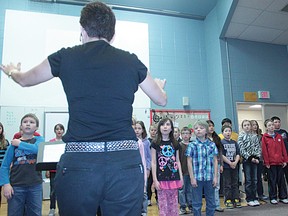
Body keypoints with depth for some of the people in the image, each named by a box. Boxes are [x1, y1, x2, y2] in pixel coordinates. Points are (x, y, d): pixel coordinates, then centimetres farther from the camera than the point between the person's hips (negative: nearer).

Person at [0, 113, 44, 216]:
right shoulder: (14, 144, 4)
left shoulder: (39, 140, 3)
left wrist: (20, 144, -9)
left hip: (35, 185, 0)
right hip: (16, 186, 0)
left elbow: (37, 148, -20)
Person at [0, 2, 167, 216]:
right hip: (126, 162, 1)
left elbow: (25, 80, 23)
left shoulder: (66, 57, 4)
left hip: (78, 162, 0)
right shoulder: (131, 61, 6)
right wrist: (160, 84, 45)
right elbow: (161, 100, 21)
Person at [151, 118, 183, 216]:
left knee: (173, 204, 11)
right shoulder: (155, 143, -3)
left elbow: (177, 161, 10)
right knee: (163, 205, 4)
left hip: (174, 178, 3)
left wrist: (181, 177, 7)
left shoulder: (175, 143, 7)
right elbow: (153, 163, -3)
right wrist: (155, 180, -8)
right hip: (162, 179, -3)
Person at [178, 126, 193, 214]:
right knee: (182, 190, 5)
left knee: (190, 190, 12)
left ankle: (190, 205, 24)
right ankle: (182, 207, 14)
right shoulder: (179, 145, -4)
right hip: (182, 171, -3)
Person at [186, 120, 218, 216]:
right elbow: (189, 162, -2)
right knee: (197, 203, 8)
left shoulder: (212, 145, 3)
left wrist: (215, 176, 1)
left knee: (211, 202, 13)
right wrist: (192, 178, -7)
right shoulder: (192, 145, -2)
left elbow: (215, 161, 6)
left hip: (210, 177, 2)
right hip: (197, 177, -2)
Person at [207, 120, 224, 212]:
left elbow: (220, 152, 13)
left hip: (217, 164, 5)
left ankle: (216, 205, 19)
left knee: (216, 186, 10)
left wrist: (221, 164, 10)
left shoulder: (217, 138, 12)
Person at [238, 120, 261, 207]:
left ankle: (254, 198, 17)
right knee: (248, 180, 0)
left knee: (254, 180, 8)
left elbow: (258, 147, 9)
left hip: (254, 160, 4)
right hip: (246, 160, -4)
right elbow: (241, 150, -10)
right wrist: (250, 158, -15)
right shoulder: (241, 137, -3)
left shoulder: (254, 136, 11)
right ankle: (249, 199, 7)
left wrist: (257, 157, -5)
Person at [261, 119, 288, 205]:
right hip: (271, 162, -4)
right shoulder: (264, 137, -3)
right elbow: (264, 150, -6)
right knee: (272, 180, 3)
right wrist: (266, 162, -9)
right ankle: (273, 198, 12)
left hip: (280, 162, 4)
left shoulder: (279, 136, 10)